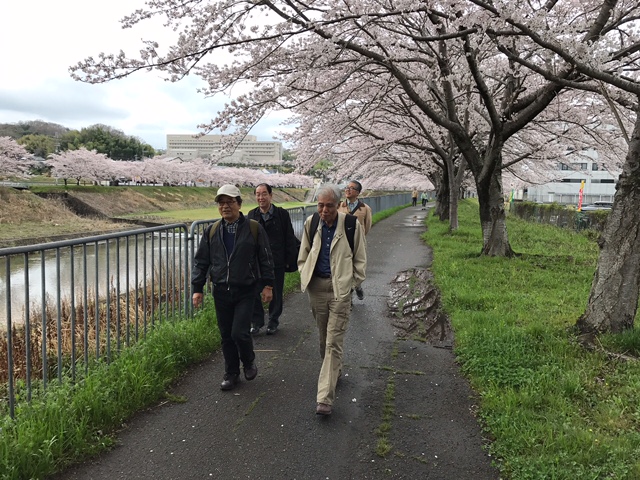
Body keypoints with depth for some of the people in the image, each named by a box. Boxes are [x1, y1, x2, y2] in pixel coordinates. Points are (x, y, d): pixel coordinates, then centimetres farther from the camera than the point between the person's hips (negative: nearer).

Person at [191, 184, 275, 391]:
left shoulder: (254, 229, -3)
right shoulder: (212, 231, 5)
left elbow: (265, 259, 2)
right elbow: (200, 262, 8)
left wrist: (267, 285, -1)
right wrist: (197, 288, 4)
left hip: (245, 291, -3)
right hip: (221, 291, 3)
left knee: (239, 333, -8)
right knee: (226, 336, 10)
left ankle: (249, 361, 23)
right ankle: (231, 374, 27)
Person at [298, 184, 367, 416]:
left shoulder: (352, 225, -7)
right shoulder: (310, 223, 3)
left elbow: (360, 259, 3)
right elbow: (303, 255, 16)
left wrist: (353, 283, -1)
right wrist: (305, 277, 8)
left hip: (340, 287, -4)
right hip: (316, 286, 4)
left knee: (333, 342, -6)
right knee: (323, 338, 16)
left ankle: (325, 398, -5)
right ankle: (334, 371, 43)